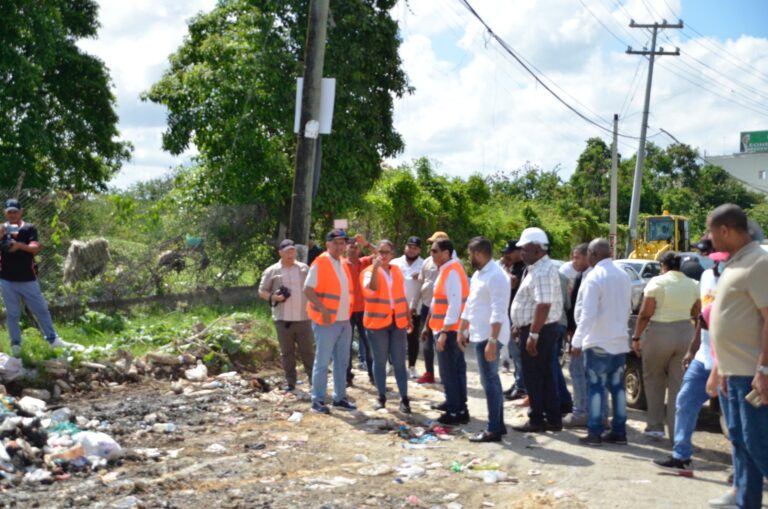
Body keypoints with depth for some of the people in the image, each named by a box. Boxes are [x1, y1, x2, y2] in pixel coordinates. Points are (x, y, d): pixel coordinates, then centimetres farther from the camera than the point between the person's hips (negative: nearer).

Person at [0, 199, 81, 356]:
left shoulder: (29, 228, -1)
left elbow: (35, 248, -14)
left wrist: (20, 245, -34)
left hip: (28, 278, 0)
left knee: (41, 310, 7)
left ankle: (53, 340, 18)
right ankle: (15, 345, 14)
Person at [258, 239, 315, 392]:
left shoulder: (304, 268, 8)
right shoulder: (272, 271, 3)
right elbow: (262, 291, 4)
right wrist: (274, 297, -14)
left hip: (303, 318, 1)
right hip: (283, 319, -1)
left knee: (307, 350, 4)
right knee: (287, 352, 6)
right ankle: (290, 382, 14)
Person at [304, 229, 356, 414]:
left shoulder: (343, 264, 13)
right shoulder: (319, 263, -11)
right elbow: (308, 290, -17)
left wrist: (348, 311, 13)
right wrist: (323, 310, -23)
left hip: (344, 321, 8)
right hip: (326, 322, -8)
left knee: (342, 362, 12)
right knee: (323, 361, -3)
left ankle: (340, 398, 20)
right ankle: (318, 400, 3)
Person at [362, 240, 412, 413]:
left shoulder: (397, 271, 11)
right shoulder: (369, 271, -3)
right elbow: (371, 289, -24)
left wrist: (408, 318, 16)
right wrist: (375, 268, -31)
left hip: (398, 321, 3)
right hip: (377, 322, -3)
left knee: (399, 362, 3)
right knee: (380, 361, 5)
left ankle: (404, 399, 6)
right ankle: (381, 397, 15)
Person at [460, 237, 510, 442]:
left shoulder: (495, 276, -18)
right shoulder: (478, 274, 14)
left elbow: (498, 312, -24)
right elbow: (470, 305, 22)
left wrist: (492, 341, -27)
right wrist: (461, 330, 24)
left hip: (489, 337, -10)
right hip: (480, 335, 10)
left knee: (490, 382, -5)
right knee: (491, 380, 15)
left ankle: (494, 430, 1)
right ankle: (498, 424, 24)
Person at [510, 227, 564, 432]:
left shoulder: (542, 272, -20)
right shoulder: (537, 268, 14)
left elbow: (543, 306, -27)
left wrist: (533, 334, -27)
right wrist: (521, 326, 23)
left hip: (538, 330, -10)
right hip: (540, 329, 10)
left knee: (534, 377, -2)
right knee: (545, 375, 13)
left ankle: (537, 420, 5)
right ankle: (553, 419, 17)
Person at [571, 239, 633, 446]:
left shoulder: (594, 277, -16)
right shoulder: (623, 275, 9)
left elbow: (588, 314, -21)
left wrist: (577, 341, -18)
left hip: (599, 343, -7)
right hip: (620, 341, 7)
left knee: (596, 386, 0)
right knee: (617, 386, 12)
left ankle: (595, 433, 2)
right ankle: (619, 431, 15)